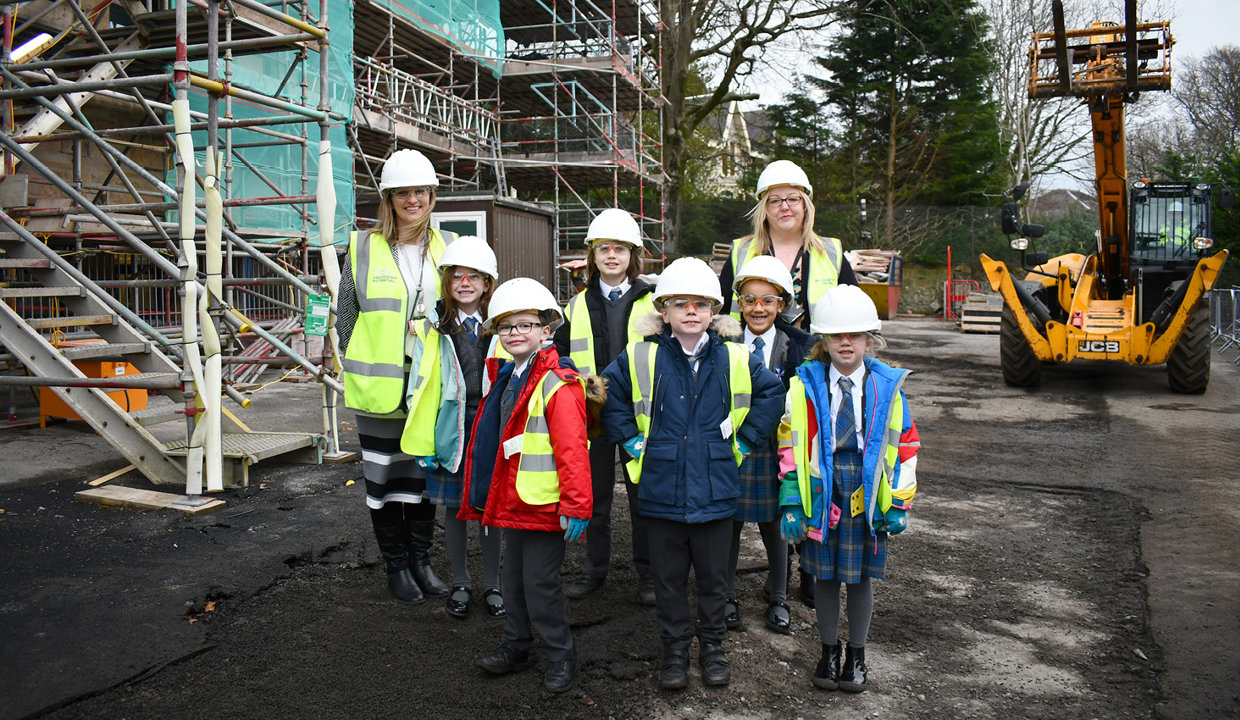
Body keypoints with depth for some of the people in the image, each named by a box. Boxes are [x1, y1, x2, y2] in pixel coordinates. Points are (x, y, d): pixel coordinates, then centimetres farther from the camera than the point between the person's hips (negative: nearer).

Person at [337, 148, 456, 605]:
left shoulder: (447, 248, 5)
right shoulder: (364, 248, 0)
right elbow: (345, 314, 6)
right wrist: (360, 367, 2)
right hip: (380, 387, -1)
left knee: (423, 473, 12)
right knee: (384, 476, 6)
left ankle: (421, 560, 26)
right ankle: (396, 565, 21)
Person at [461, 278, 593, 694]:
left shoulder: (557, 385, -17)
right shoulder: (503, 378, 11)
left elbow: (572, 450, -22)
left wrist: (575, 504, -24)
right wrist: (485, 496, 25)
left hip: (545, 505, -8)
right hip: (512, 502, 9)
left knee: (539, 583, 0)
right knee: (514, 579, 19)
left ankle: (560, 657, 18)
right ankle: (516, 647, 36)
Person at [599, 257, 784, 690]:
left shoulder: (735, 359, -2)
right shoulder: (641, 358, -4)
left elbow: (772, 393, 10)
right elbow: (609, 392, 9)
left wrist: (743, 440, 4)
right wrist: (631, 439, 2)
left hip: (714, 490, 1)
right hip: (662, 489, 0)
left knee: (713, 577, 14)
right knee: (668, 578, 12)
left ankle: (712, 646, 33)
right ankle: (674, 649, 29)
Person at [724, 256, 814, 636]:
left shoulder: (798, 346, -2)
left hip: (775, 449, 0)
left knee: (774, 526, 13)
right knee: (728, 524, 11)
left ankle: (778, 599, 31)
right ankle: (727, 597, 28)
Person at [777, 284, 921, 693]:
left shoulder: (888, 387, 0)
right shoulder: (805, 386, -2)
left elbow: (905, 446, 4)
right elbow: (789, 446, 0)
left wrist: (899, 504, -1)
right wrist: (790, 503, -5)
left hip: (867, 498, 0)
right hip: (821, 495, 0)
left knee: (860, 576, 10)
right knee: (824, 576, 11)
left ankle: (856, 656, 29)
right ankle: (829, 651, 30)